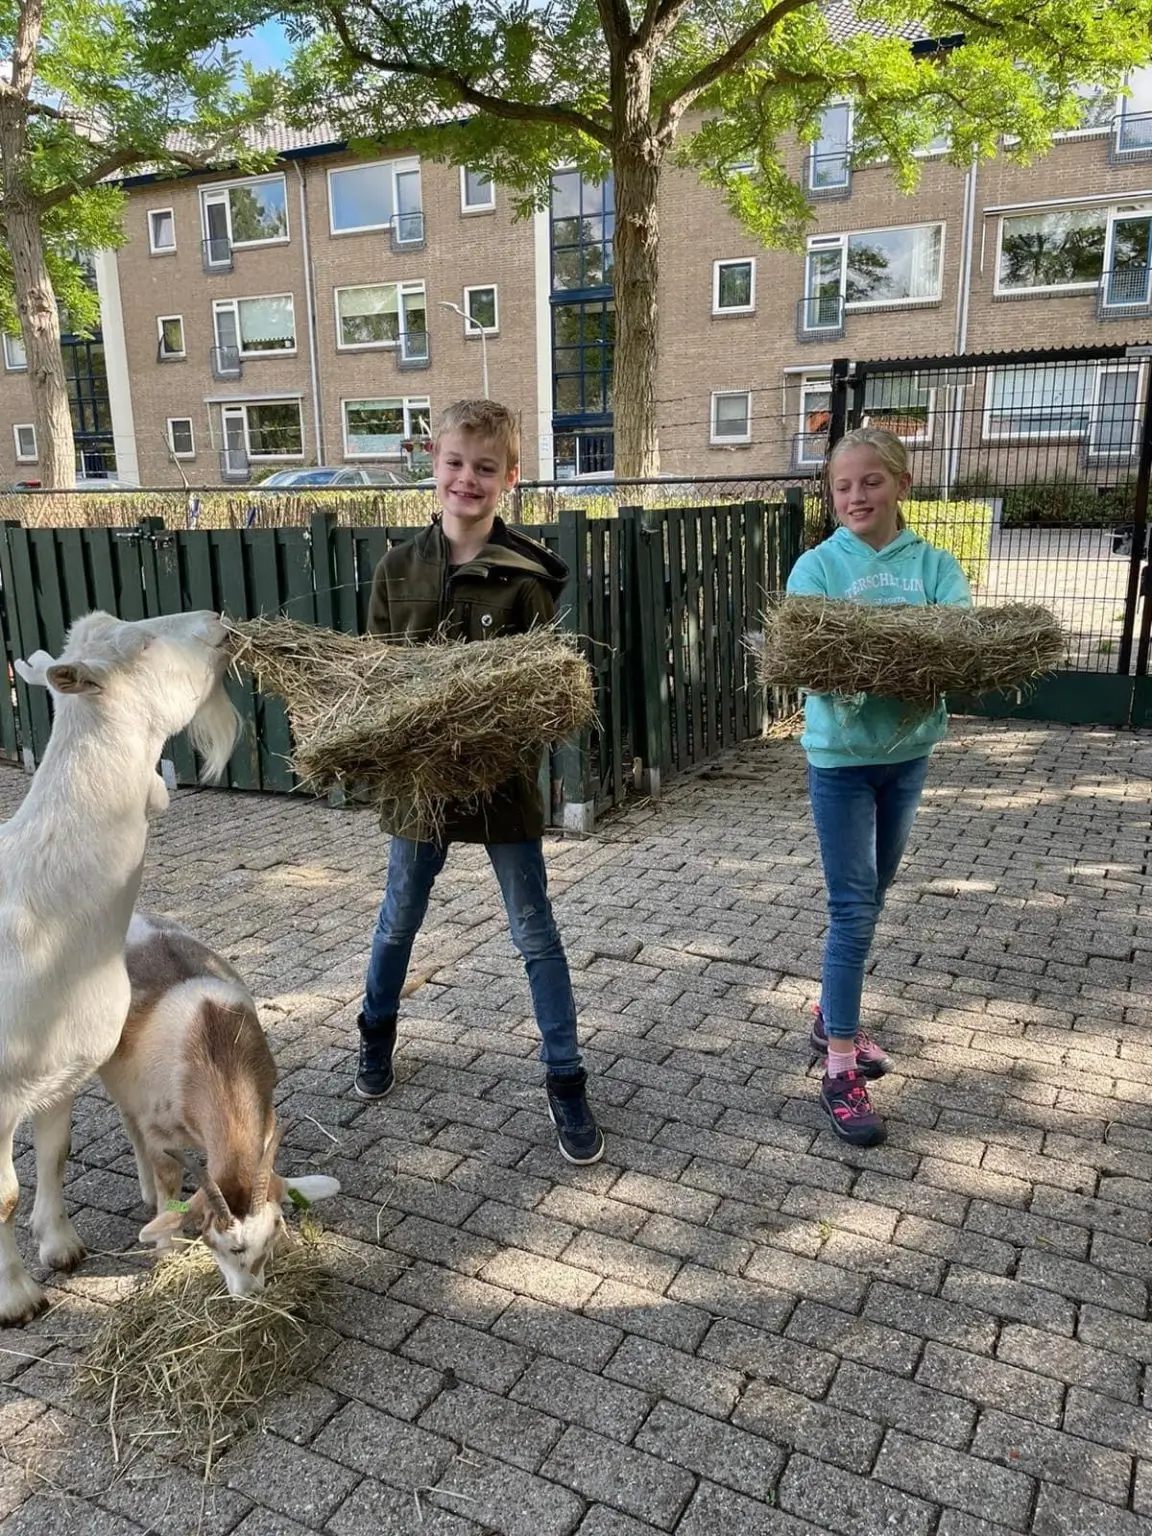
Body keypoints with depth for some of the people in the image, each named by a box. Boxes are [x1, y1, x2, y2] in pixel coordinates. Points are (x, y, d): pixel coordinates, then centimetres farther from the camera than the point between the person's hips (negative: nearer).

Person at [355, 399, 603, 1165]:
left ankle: (566, 1082, 18)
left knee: (537, 935, 5)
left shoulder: (527, 576, -9)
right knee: (398, 921, 20)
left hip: (503, 777, -2)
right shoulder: (398, 569, -1)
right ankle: (377, 1032, 46)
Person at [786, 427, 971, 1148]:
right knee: (854, 909, -6)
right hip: (841, 754, -4)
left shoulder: (935, 565, 1)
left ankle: (833, 1016, 36)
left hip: (909, 751, 4)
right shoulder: (817, 566, -5)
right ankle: (840, 1070, 3)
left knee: (870, 900, 17)